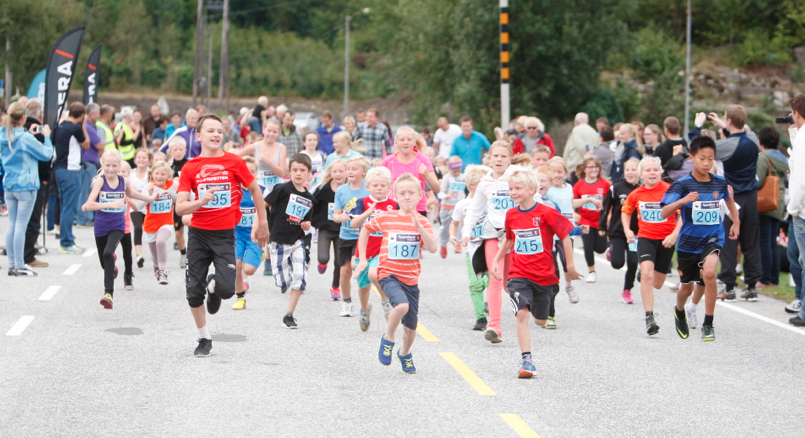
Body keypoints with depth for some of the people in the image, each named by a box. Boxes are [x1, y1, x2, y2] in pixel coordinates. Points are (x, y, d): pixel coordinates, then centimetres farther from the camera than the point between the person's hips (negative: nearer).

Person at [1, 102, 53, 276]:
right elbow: (46, 153, -10)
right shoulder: (26, 138, -16)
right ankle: (19, 267, -1)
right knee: (21, 226, -4)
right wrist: (46, 136, 5)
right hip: (25, 185, -7)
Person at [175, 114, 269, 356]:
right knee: (194, 291, 2)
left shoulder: (234, 162, -3)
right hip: (198, 234, 1)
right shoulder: (190, 168, -1)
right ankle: (204, 338, 23)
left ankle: (213, 285, 22)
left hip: (224, 234, -1)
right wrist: (201, 201, -25)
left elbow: (255, 190, 11)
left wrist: (262, 223, 15)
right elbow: (180, 208, -6)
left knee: (226, 289, -16)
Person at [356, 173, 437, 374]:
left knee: (411, 326, 10)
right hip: (389, 274, -3)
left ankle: (405, 353, 42)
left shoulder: (423, 222, -2)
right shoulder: (385, 218, -4)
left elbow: (432, 248, -16)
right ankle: (388, 339, -5)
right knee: (402, 305, -33)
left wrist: (419, 227, -27)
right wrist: (363, 259, 10)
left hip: (411, 278, 3)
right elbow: (365, 229, 14)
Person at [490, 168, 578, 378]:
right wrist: (496, 261, 14)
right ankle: (526, 360, -16)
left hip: (543, 275, -2)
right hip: (519, 275, 2)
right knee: (522, 314, -18)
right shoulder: (511, 215, 2)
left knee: (540, 321, 11)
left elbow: (565, 236, -5)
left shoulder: (546, 213, -13)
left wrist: (570, 266, -1)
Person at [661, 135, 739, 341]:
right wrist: (682, 201, -39)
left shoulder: (720, 183, -3)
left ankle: (708, 325, -15)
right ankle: (680, 313, 51)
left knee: (708, 273, -28)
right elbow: (664, 213, -24)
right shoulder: (682, 185, -14)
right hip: (688, 241, 0)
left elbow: (728, 197, 22)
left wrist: (736, 221, 24)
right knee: (686, 287, 15)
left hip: (713, 239, 0)